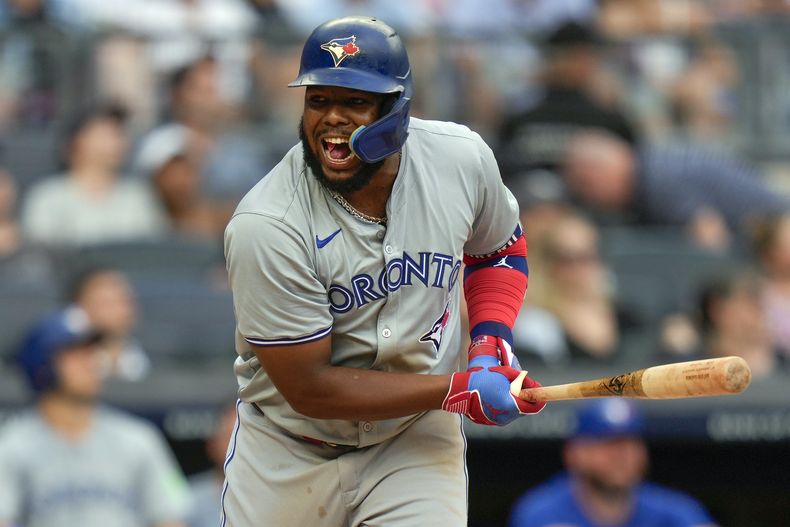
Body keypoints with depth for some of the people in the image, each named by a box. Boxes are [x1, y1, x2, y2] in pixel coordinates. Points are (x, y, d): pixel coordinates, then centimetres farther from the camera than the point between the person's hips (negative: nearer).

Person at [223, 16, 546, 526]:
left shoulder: (462, 158, -11)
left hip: (418, 443, 2)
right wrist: (461, 390, -22)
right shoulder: (265, 227, -24)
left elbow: (499, 249, 12)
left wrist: (491, 340, -6)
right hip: (289, 456, -2)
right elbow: (308, 388, -22)